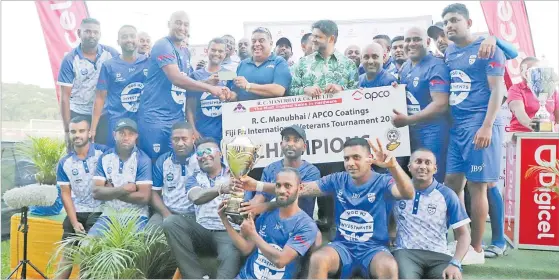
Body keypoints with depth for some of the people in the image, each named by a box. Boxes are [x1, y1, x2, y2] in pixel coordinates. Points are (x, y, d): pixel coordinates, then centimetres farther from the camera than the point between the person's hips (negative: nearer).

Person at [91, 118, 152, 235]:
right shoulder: (104, 157, 4)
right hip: (109, 214, 3)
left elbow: (143, 197, -14)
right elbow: (96, 192, -3)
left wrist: (110, 192, -7)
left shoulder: (143, 160, -7)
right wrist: (124, 189, -14)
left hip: (136, 215, -3)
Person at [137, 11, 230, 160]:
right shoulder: (163, 46, -11)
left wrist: (207, 81, 5)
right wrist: (210, 88, -22)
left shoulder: (186, 53, 15)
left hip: (177, 117, 8)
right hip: (155, 116, -8)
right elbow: (176, 79, -23)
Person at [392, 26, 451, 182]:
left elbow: (440, 104, -23)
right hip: (411, 131, 8)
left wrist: (408, 120, -27)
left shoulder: (435, 67, -14)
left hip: (432, 132, -8)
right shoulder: (405, 67, 11)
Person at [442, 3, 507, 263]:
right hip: (455, 126, 6)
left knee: (477, 186, -3)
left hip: (479, 125, -6)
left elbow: (497, 89, -8)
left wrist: (487, 126, -17)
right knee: (451, 182, 3)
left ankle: (476, 249, 8)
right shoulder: (448, 53, 15)